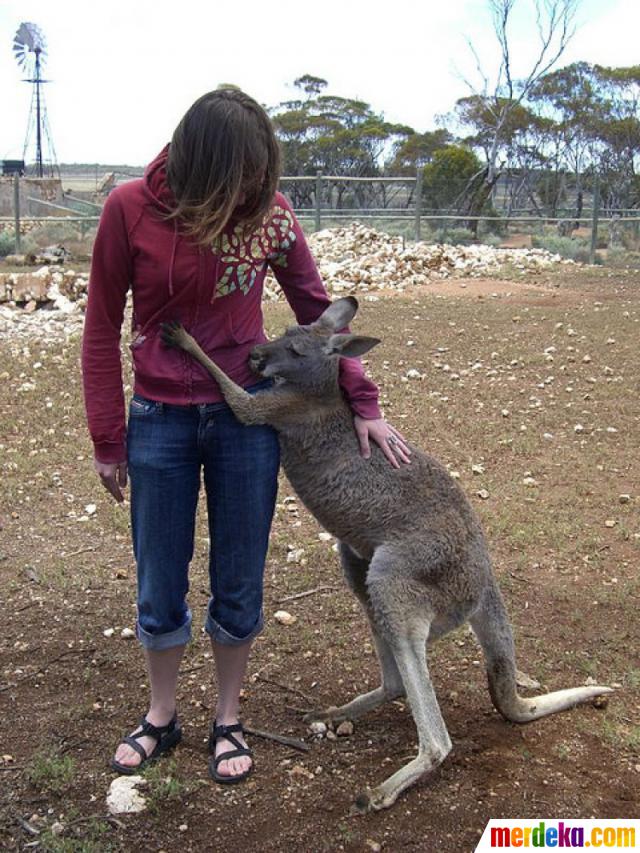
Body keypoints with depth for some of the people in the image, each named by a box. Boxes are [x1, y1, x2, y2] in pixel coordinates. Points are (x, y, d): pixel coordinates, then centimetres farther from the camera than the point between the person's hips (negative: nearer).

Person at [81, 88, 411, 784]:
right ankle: (160, 717, 35)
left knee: (238, 582, 10)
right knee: (159, 587, 11)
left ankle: (227, 719, 32)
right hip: (159, 420, 0)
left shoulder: (269, 210, -6)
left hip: (246, 413, 1)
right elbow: (102, 328, -3)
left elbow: (317, 309, 3)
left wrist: (362, 403, -1)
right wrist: (107, 441, -1)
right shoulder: (130, 210, -10)